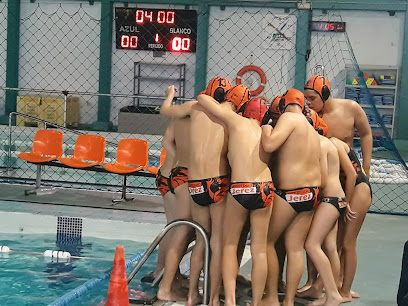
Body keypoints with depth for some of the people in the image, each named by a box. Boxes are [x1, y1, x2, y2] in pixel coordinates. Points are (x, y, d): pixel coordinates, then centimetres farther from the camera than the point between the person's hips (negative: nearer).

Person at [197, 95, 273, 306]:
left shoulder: (236, 121, 6)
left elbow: (202, 98, 12)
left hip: (239, 190, -3)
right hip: (265, 190, 3)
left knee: (229, 245, 12)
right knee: (259, 250, 10)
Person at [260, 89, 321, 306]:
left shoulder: (289, 118, -8)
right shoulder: (311, 128, 17)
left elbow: (269, 144, -23)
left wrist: (265, 127, -5)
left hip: (289, 193, -8)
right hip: (312, 192, 8)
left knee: (266, 241, 4)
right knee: (295, 248, 9)